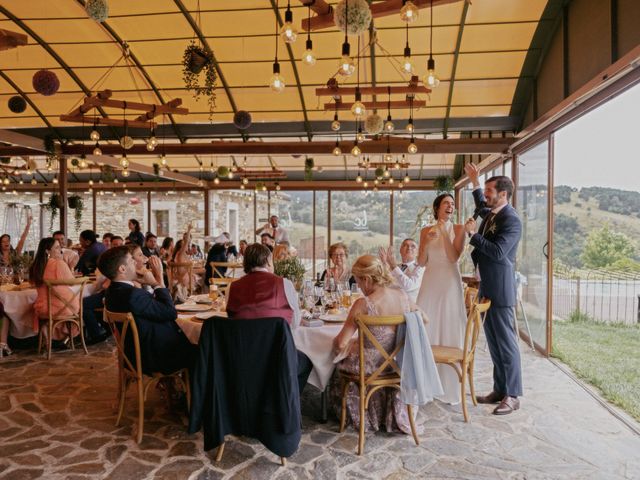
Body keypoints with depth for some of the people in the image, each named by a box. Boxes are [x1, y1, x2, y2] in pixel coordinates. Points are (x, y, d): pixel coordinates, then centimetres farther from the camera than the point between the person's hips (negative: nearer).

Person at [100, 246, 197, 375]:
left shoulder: (114, 291, 2)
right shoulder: (132, 295, -29)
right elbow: (171, 312, -21)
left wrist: (156, 282, -2)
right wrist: (159, 279, -14)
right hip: (157, 357, -9)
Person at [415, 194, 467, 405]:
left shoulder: (458, 229, 2)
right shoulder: (426, 230, 8)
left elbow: (454, 257, -12)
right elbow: (421, 262, 5)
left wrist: (444, 231, -14)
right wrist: (427, 242, -10)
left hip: (450, 283, -2)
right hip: (430, 283, 2)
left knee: (450, 330, 0)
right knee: (426, 330, 3)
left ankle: (449, 386, 13)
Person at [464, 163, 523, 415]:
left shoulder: (511, 220, -15)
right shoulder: (492, 214, 12)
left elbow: (498, 252, -25)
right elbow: (481, 207, 37)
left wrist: (473, 234, -16)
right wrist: (474, 182, 32)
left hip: (500, 290, -9)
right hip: (487, 288, 9)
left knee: (506, 343, 0)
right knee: (493, 342, 14)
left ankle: (512, 396, 10)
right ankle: (499, 389, 25)